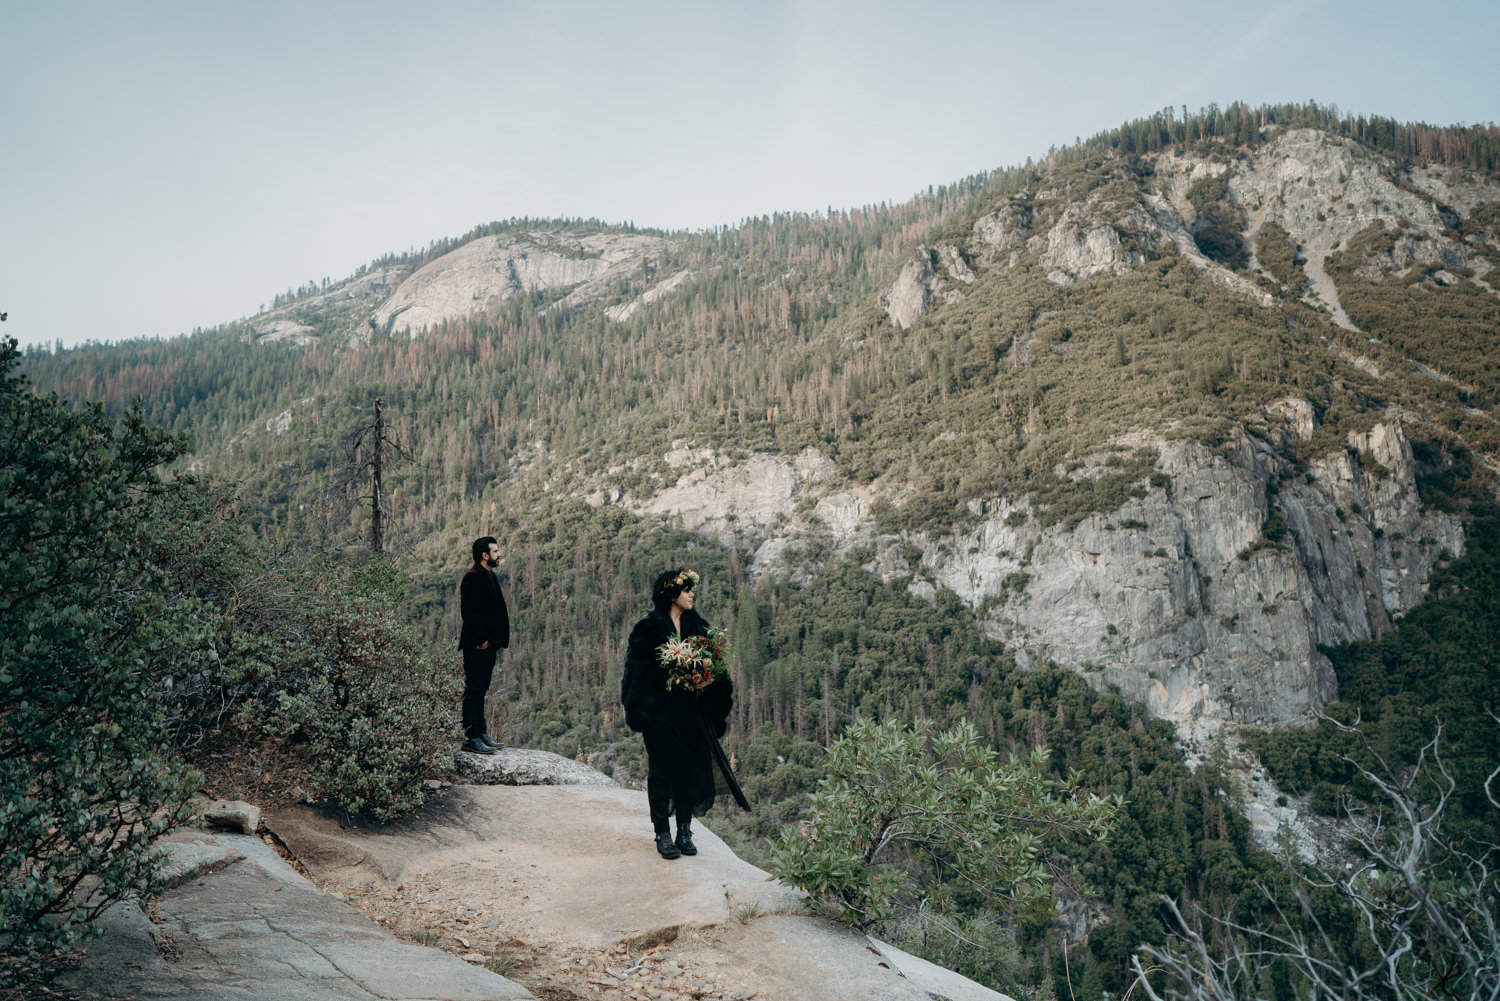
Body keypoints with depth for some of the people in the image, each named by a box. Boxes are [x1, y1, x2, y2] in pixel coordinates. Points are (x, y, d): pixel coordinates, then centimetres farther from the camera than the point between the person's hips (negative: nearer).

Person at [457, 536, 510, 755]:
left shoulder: (489, 576, 17)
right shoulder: (473, 578, -14)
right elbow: (469, 612, -20)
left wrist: (495, 640, 14)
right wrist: (481, 639, -17)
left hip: (489, 644, 10)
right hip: (477, 645, -10)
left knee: (480, 690, 13)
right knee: (474, 689, -6)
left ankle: (481, 734, 18)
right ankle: (471, 738, -2)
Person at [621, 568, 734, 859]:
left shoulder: (697, 626, 11)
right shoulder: (649, 628, -5)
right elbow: (638, 668, -8)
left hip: (692, 712, 5)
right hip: (660, 712, -5)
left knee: (691, 767, 5)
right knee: (662, 769, 1)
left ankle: (684, 831, 16)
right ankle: (663, 833, 11)